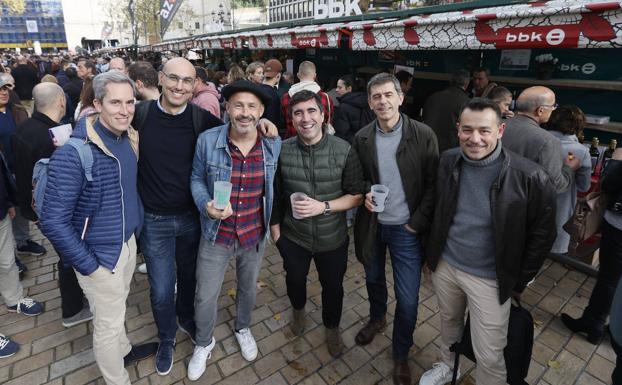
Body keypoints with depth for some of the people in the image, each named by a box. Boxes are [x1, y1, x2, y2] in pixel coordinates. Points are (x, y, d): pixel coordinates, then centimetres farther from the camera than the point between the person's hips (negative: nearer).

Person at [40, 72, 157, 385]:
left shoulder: (129, 138, -3)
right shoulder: (73, 153, -25)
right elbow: (53, 221, -22)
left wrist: (137, 226, 11)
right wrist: (88, 265, -17)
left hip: (128, 242, 7)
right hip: (101, 255, -6)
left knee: (117, 308, 29)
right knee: (109, 324, 14)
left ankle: (124, 350, 54)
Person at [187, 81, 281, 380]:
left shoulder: (274, 144, -11)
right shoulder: (207, 141, -16)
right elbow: (197, 179, -2)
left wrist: (274, 221, 6)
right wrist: (206, 205, -20)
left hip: (255, 235, 2)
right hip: (216, 235, -1)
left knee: (248, 287, 25)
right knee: (205, 296, 13)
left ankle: (243, 328, 57)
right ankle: (204, 342, 46)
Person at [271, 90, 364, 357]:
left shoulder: (344, 151, -17)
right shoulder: (282, 151, -12)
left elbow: (357, 195, -11)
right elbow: (275, 194, 0)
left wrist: (323, 206, -24)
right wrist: (275, 227, 4)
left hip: (333, 238, -1)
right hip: (292, 236, 1)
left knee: (333, 286, 20)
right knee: (294, 279, 26)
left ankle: (332, 327, 52)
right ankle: (298, 310, 62)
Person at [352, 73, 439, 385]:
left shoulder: (423, 135, -11)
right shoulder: (362, 138, -3)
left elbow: (433, 184, -8)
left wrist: (417, 224, -11)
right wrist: (364, 195, -12)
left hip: (406, 229, -2)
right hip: (371, 224, 3)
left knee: (407, 299, 3)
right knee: (373, 279, 24)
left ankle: (401, 355, 30)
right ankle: (377, 319, 55)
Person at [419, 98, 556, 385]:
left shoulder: (530, 177, -21)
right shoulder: (447, 160, -9)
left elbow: (542, 235, -8)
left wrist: (518, 282, -2)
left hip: (490, 278, -4)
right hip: (444, 265, 4)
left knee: (489, 357, 6)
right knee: (449, 321, 27)